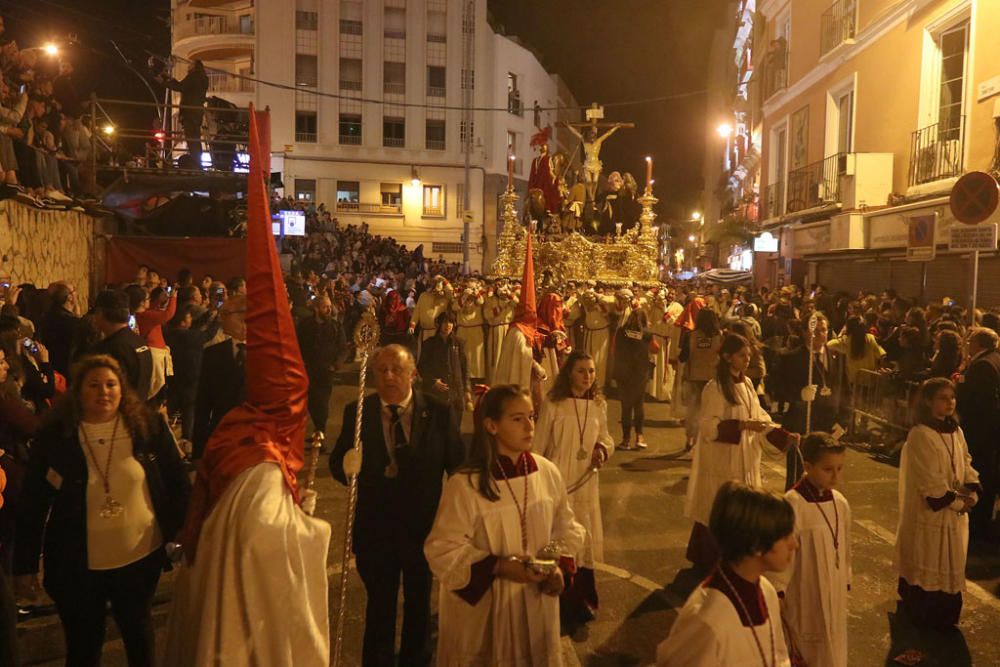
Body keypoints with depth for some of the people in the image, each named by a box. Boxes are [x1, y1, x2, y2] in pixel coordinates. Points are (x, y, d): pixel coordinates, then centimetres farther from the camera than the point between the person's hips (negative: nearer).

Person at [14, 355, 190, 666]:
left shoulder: (149, 426, -8)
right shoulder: (54, 435, -7)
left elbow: (176, 483, -2)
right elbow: (32, 504, -2)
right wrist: (25, 564, -1)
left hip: (140, 557, 0)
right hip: (77, 565, 0)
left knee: (140, 636, 19)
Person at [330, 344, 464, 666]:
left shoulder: (437, 413, -9)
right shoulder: (357, 413, -7)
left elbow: (458, 464, -7)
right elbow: (338, 463, -7)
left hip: (423, 526, 1)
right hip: (375, 527, 0)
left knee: (419, 603, 21)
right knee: (380, 603, 18)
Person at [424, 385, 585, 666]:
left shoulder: (548, 472, -6)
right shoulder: (465, 485, -19)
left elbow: (565, 528, 7)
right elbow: (442, 550, -15)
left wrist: (558, 566, -9)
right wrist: (499, 567, -22)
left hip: (537, 604, 4)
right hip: (482, 608, -4)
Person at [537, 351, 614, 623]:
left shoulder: (599, 405, 1)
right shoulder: (552, 404, -12)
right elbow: (538, 445, -6)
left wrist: (603, 448, -8)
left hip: (586, 482, 4)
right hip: (556, 481, -4)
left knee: (583, 541, 15)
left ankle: (580, 600, 33)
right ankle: (555, 600, 24)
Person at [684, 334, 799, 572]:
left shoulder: (747, 384, 7)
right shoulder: (715, 388, -14)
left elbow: (760, 418, 10)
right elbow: (709, 426, -18)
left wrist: (784, 436, -2)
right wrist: (742, 425, -26)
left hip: (745, 462, 7)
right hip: (722, 464, -7)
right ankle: (708, 564, 17)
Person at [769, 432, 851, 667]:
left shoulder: (840, 502, -2)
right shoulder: (793, 503, -22)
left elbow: (844, 547, 11)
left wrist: (845, 582, 16)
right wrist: (778, 591, -12)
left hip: (833, 594, 6)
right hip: (803, 596, -6)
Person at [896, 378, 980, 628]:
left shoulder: (955, 431, 6)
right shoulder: (920, 435, -19)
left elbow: (966, 464, 9)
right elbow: (930, 481, -20)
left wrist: (972, 493, -7)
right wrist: (957, 502, -15)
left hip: (955, 513, 8)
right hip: (930, 513, -8)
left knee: (951, 565, 18)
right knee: (927, 567, 4)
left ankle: (945, 617, 33)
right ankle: (923, 619, 19)